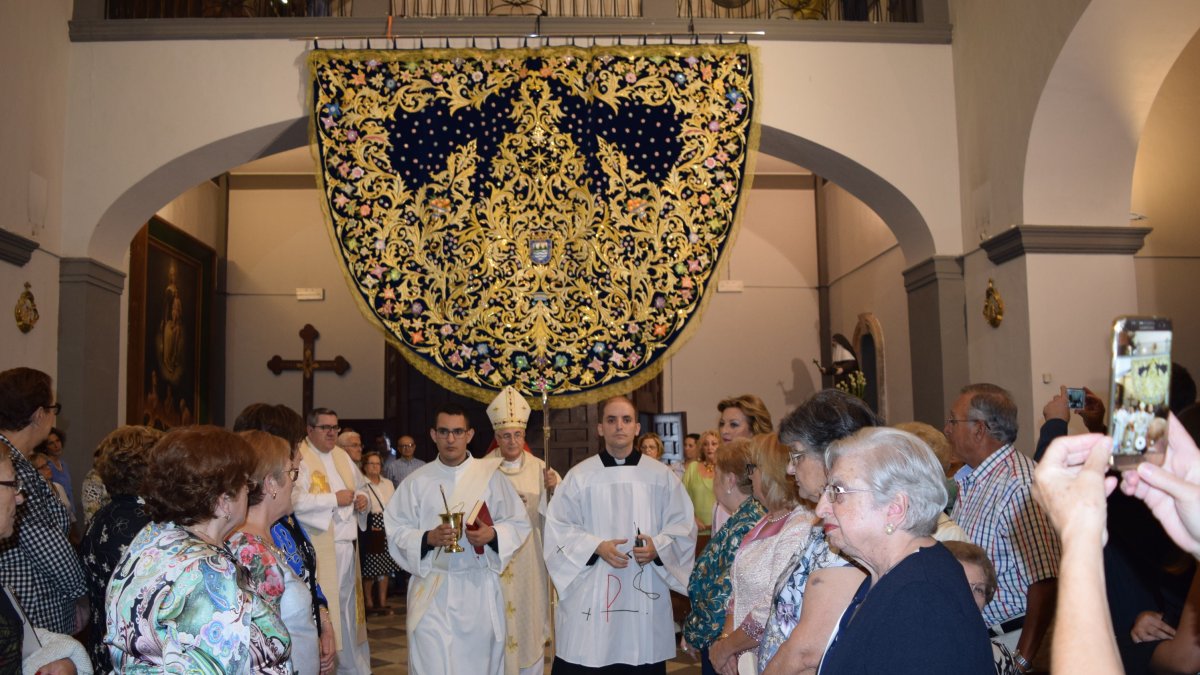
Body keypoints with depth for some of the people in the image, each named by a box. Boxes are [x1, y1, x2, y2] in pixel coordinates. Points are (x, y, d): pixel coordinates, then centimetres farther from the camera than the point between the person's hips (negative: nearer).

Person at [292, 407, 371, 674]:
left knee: (348, 606, 16)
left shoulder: (342, 456, 14)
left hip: (347, 546, 8)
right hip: (319, 549, -8)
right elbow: (294, 499, -25)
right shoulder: (300, 458, -11)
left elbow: (360, 486, 26)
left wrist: (362, 498, 4)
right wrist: (334, 499, -20)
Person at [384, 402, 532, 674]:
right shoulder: (417, 481, 2)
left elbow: (518, 523, 4)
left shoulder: (490, 475, 1)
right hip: (431, 590, 0)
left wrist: (492, 535, -15)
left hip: (479, 587, 0)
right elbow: (396, 530, 1)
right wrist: (428, 538, -17)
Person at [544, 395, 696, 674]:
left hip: (645, 593, 1)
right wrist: (597, 547, -13)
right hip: (590, 594, -1)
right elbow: (558, 528, 1)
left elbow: (683, 525, 6)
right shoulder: (579, 476, 2)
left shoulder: (661, 476, 6)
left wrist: (657, 547, -12)